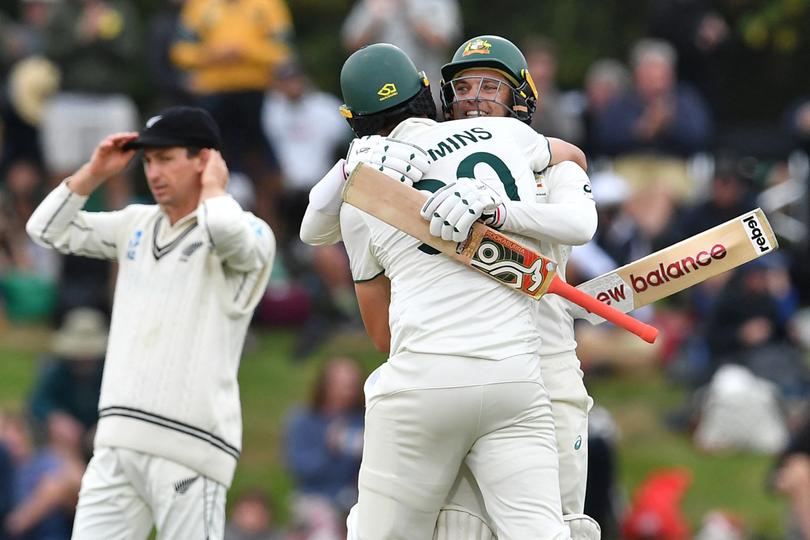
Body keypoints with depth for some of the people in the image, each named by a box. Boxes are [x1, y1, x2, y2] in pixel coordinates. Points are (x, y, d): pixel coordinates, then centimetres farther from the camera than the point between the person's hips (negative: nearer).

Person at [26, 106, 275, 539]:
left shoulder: (249, 232, -3)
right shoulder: (136, 224, 18)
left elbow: (226, 232, -27)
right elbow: (48, 229, 22)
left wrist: (212, 188, -6)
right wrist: (95, 172, 11)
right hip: (118, 442, 6)